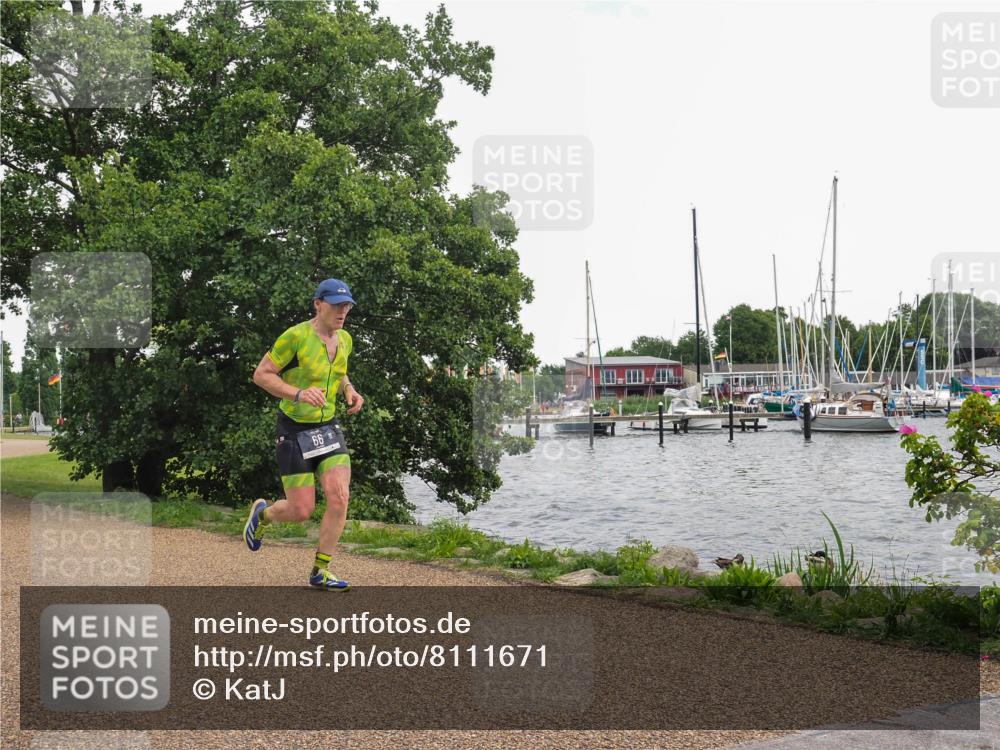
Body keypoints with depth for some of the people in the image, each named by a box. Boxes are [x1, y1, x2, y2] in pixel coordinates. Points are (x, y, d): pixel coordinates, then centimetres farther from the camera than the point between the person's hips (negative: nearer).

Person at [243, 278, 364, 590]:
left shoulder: (344, 339, 2)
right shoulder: (295, 336, -18)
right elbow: (261, 374, -14)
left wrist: (350, 391, 0)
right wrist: (298, 394, -28)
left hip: (327, 427, 5)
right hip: (294, 430, -5)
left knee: (339, 497, -14)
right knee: (301, 511, -3)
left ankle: (319, 572, 0)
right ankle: (262, 514, 34)